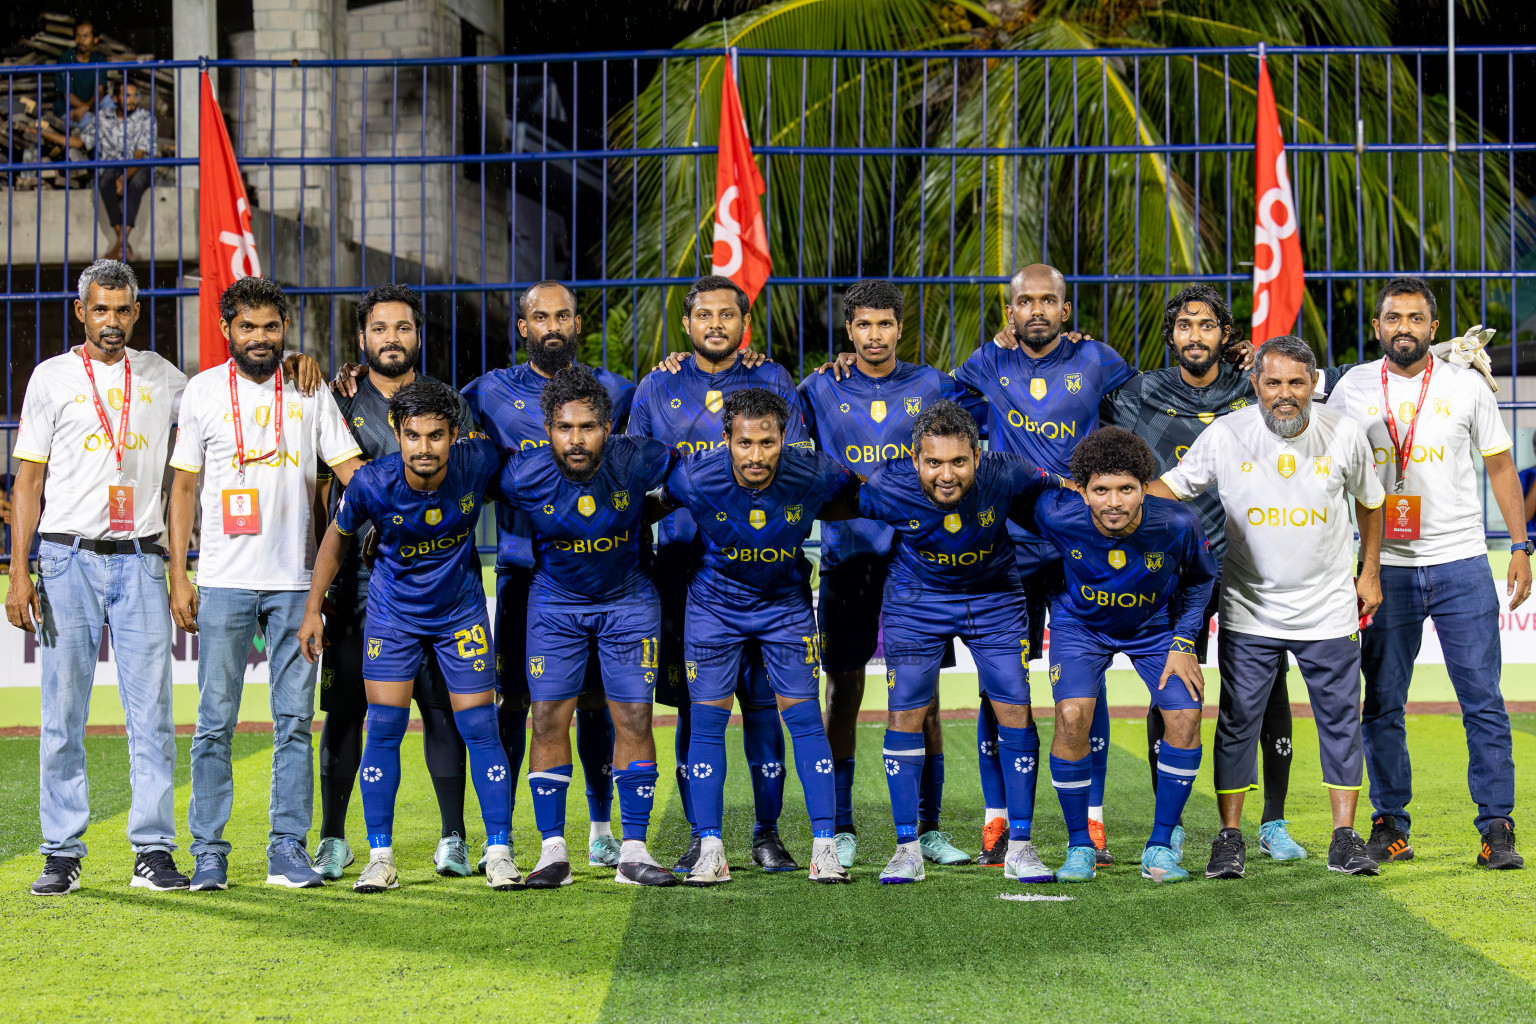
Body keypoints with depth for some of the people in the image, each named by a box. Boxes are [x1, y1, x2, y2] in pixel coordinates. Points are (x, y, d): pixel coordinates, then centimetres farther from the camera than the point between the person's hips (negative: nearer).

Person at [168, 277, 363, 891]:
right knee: (216, 720, -1)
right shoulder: (203, 391, 5)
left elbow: (352, 468, 6)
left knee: (294, 719, 2)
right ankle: (208, 850, 6)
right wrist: (178, 576, 1)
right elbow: (184, 485, 7)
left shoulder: (310, 391, 8)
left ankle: (288, 850, 7)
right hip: (224, 583, -1)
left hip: (294, 581, 1)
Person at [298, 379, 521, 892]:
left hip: (461, 609, 0)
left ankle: (499, 853, 7)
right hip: (393, 612, 0)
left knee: (480, 728, -2)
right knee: (384, 728, -5)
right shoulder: (372, 484, -23)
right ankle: (380, 858, 3)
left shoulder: (479, 463, -23)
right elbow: (337, 536, -3)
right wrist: (312, 610, -3)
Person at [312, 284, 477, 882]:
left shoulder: (449, 405, 12)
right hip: (357, 575, 0)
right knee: (345, 706, 0)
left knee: (443, 705, -2)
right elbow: (323, 489, 10)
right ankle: (333, 838, 7)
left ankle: (452, 838, 4)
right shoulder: (338, 403, 10)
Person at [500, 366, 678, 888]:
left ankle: (633, 851, 3)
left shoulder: (636, 462, -24)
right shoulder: (524, 475, -24)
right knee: (548, 719, -5)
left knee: (634, 720, -3)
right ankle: (553, 849, 3)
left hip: (629, 600, 0)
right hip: (555, 600, 0)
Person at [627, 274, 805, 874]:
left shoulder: (773, 383, 9)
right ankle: (700, 837, 7)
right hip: (684, 561, 1)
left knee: (764, 698, -2)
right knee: (693, 701, 0)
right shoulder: (658, 388, 12)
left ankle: (768, 832, 6)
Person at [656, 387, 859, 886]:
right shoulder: (696, 478, -26)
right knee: (708, 719, -3)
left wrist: (797, 515, -8)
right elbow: (655, 505, -3)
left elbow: (853, 502, -1)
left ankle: (825, 847, -1)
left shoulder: (812, 475, -24)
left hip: (786, 602, 0)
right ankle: (711, 850, 4)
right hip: (715, 603, 0)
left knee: (805, 717, -5)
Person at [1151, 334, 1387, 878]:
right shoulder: (1225, 435, -8)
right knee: (1238, 720, 0)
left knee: (1340, 720, 3)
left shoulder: (1344, 433, -4)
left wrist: (1370, 573, 13)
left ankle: (1345, 839, 11)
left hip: (1329, 609, 1)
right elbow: (1169, 487, 1)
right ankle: (1230, 837, 9)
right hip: (1249, 611, -1)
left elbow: (1369, 501, 12)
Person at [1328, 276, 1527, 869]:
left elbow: (1500, 466, 9)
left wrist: (1520, 546, 2)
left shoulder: (1467, 388, 3)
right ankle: (1390, 822, 13)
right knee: (1382, 704, 3)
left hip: (1462, 566, -1)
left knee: (1483, 700, -4)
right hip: (1386, 569, 1)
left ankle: (1496, 826, 0)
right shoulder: (1352, 390, 5)